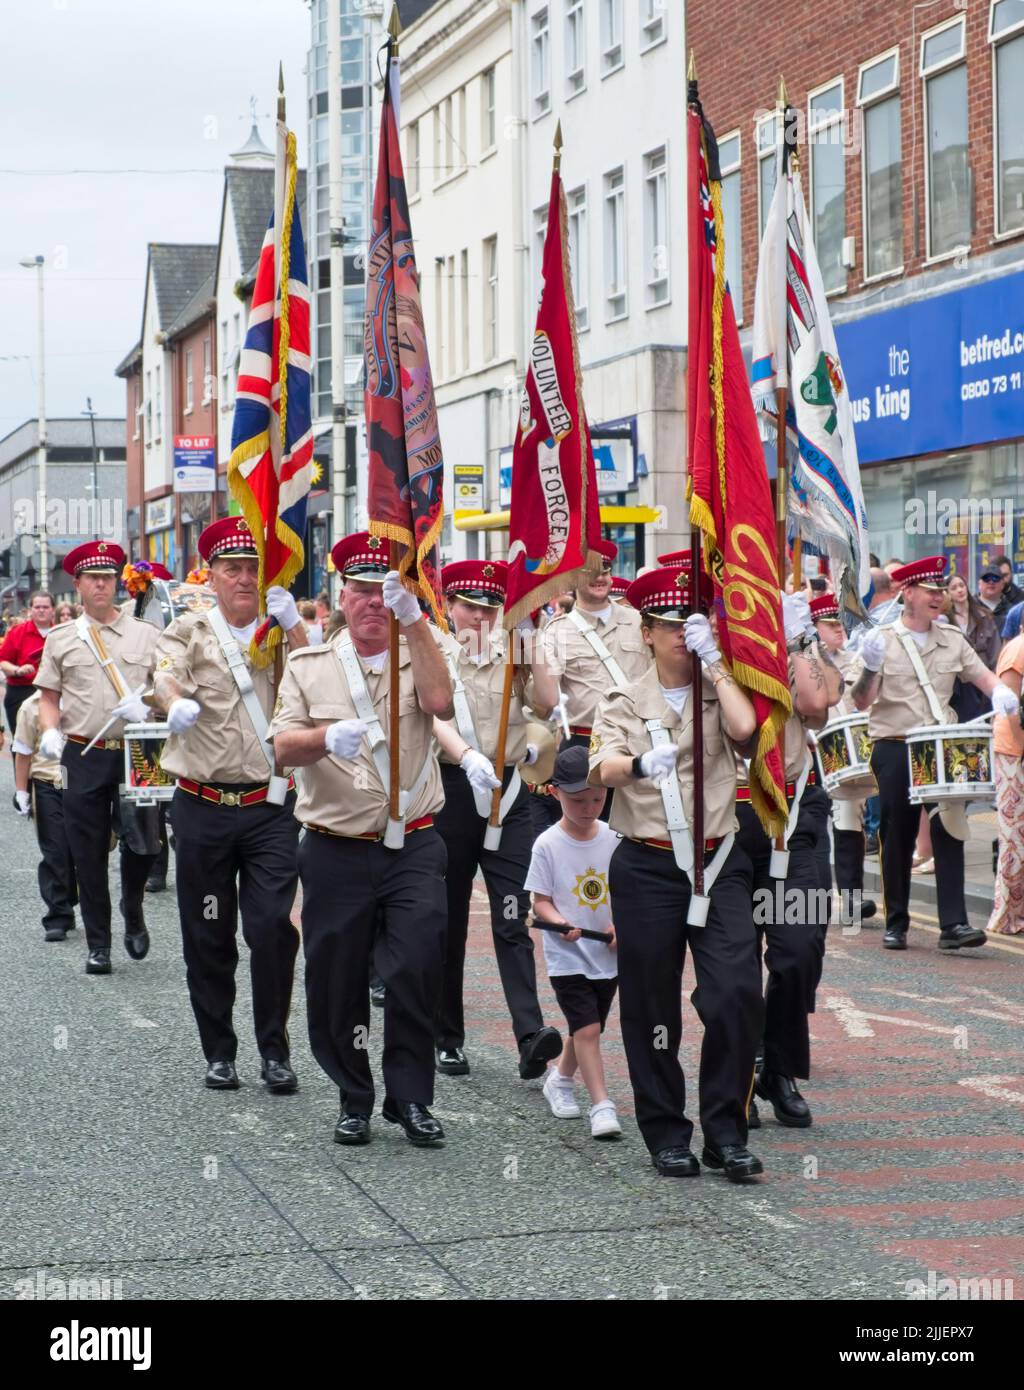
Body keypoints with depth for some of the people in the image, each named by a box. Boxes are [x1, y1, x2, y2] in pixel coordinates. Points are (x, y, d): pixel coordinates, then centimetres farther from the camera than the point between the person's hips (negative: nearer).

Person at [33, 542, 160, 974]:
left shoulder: (145, 634, 7)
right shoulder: (61, 639, 8)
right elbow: (49, 697, 10)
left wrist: (147, 706, -13)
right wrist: (50, 731, -8)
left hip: (135, 754, 0)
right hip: (83, 756, 0)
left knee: (142, 844, -6)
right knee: (89, 856, 3)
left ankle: (132, 911, 25)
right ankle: (98, 945, 14)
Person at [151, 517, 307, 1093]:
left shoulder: (284, 633, 10)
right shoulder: (188, 632, 5)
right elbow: (166, 675, -15)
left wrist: (291, 620, -17)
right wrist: (177, 703, -38)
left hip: (271, 807, 0)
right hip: (203, 806, 0)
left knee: (274, 926, -8)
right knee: (208, 936, 7)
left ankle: (276, 1050, 4)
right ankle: (219, 1051, 19)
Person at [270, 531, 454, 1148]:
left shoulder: (419, 657, 7)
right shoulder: (309, 667, 9)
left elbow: (440, 702, -16)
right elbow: (284, 747, -3)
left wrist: (414, 618, -21)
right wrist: (327, 738, -25)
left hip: (413, 848, -1)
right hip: (336, 851, 1)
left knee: (417, 969, -12)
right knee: (336, 983, 5)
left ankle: (411, 1097, 2)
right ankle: (354, 1099, 21)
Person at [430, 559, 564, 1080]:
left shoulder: (513, 653, 9)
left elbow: (546, 705, -6)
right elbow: (434, 717, -15)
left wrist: (533, 646, -11)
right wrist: (468, 757, -32)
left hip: (508, 790, 1)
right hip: (450, 790, -1)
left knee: (512, 919, -10)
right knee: (447, 920, 7)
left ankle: (531, 1036, -22)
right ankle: (447, 1039, 17)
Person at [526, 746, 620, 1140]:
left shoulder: (612, 839, -1)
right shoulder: (548, 845, -11)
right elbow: (541, 901, -9)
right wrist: (561, 924, -28)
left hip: (607, 955, 5)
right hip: (567, 956, -4)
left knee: (586, 1028, 17)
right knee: (587, 1028, -12)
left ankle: (560, 1079, 41)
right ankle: (601, 1106, -10)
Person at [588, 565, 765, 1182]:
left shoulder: (721, 694, 10)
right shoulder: (626, 702, 4)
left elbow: (745, 728, -14)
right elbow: (602, 768, -15)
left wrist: (714, 662, -9)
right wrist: (639, 764, -37)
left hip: (719, 864, 1)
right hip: (648, 868, -1)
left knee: (739, 994, -12)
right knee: (653, 1007, 3)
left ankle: (726, 1132, -2)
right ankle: (667, 1136, 16)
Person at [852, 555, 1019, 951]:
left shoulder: (952, 639, 9)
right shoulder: (883, 641, -2)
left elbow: (982, 676, 11)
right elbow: (861, 701, -6)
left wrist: (1000, 692, -12)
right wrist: (870, 669, -26)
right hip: (894, 751, -2)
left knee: (949, 830, -7)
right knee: (897, 839, 4)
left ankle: (953, 924, -7)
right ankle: (896, 924, 16)